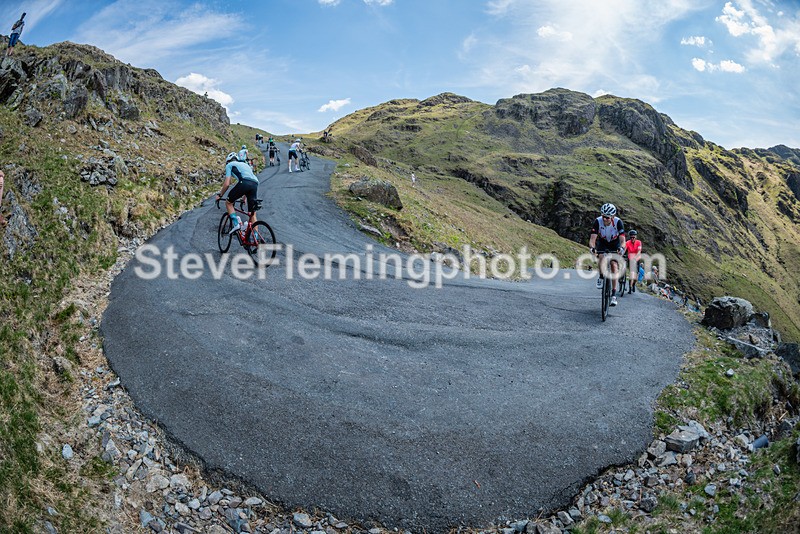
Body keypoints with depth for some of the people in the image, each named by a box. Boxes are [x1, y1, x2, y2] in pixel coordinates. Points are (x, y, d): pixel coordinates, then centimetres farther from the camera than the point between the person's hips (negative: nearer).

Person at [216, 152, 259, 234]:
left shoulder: (229, 165, 20)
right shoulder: (245, 164, 38)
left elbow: (227, 184, 11)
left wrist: (220, 195, 25)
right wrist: (244, 197, 54)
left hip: (244, 183, -6)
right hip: (255, 184, 6)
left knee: (228, 203, 16)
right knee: (252, 213, 12)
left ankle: (236, 223, -2)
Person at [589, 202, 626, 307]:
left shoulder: (618, 222, -31)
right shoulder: (598, 221, -29)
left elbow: (622, 240, -35)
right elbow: (592, 238, -33)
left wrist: (621, 248, -57)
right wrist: (592, 248, -54)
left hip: (615, 244, -1)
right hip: (602, 243, 1)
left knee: (614, 265, -14)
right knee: (601, 257, -30)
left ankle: (613, 295, -9)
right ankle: (601, 277, -2)